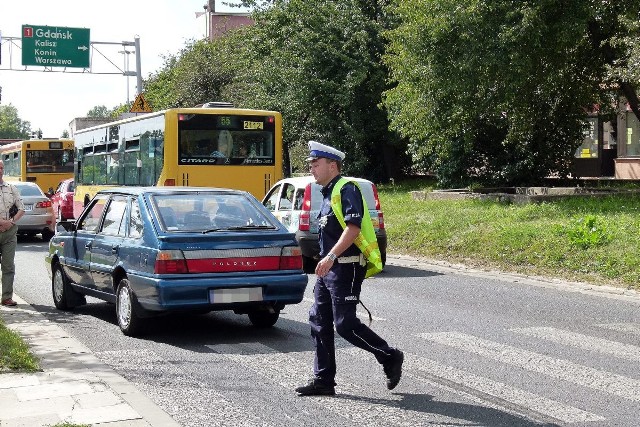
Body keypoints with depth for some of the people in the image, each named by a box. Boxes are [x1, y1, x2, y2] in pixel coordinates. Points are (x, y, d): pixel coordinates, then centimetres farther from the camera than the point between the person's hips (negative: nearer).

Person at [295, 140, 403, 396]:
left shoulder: (347, 189, -11)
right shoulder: (328, 194, 19)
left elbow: (353, 227, -24)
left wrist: (331, 256, -30)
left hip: (345, 267, -10)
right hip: (329, 269, 10)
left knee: (345, 324, -9)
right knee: (319, 321, 7)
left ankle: (390, 358, 9)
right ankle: (323, 380, 12)